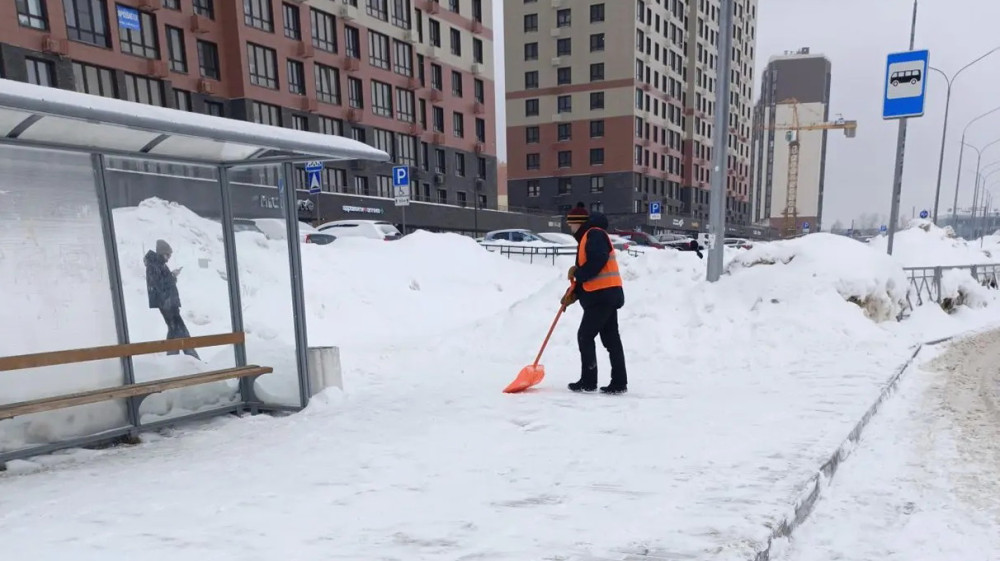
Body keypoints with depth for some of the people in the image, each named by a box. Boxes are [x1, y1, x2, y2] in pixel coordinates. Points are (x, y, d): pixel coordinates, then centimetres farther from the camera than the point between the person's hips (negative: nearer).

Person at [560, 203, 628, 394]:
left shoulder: (595, 234, -9)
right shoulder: (586, 238, 22)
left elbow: (598, 261, -25)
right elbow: (588, 272, 19)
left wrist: (577, 274, -13)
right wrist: (574, 293, 7)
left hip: (602, 295, -10)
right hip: (607, 295, 10)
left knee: (585, 336, -3)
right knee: (611, 339, 8)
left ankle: (588, 381, 4)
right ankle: (619, 383, 11)